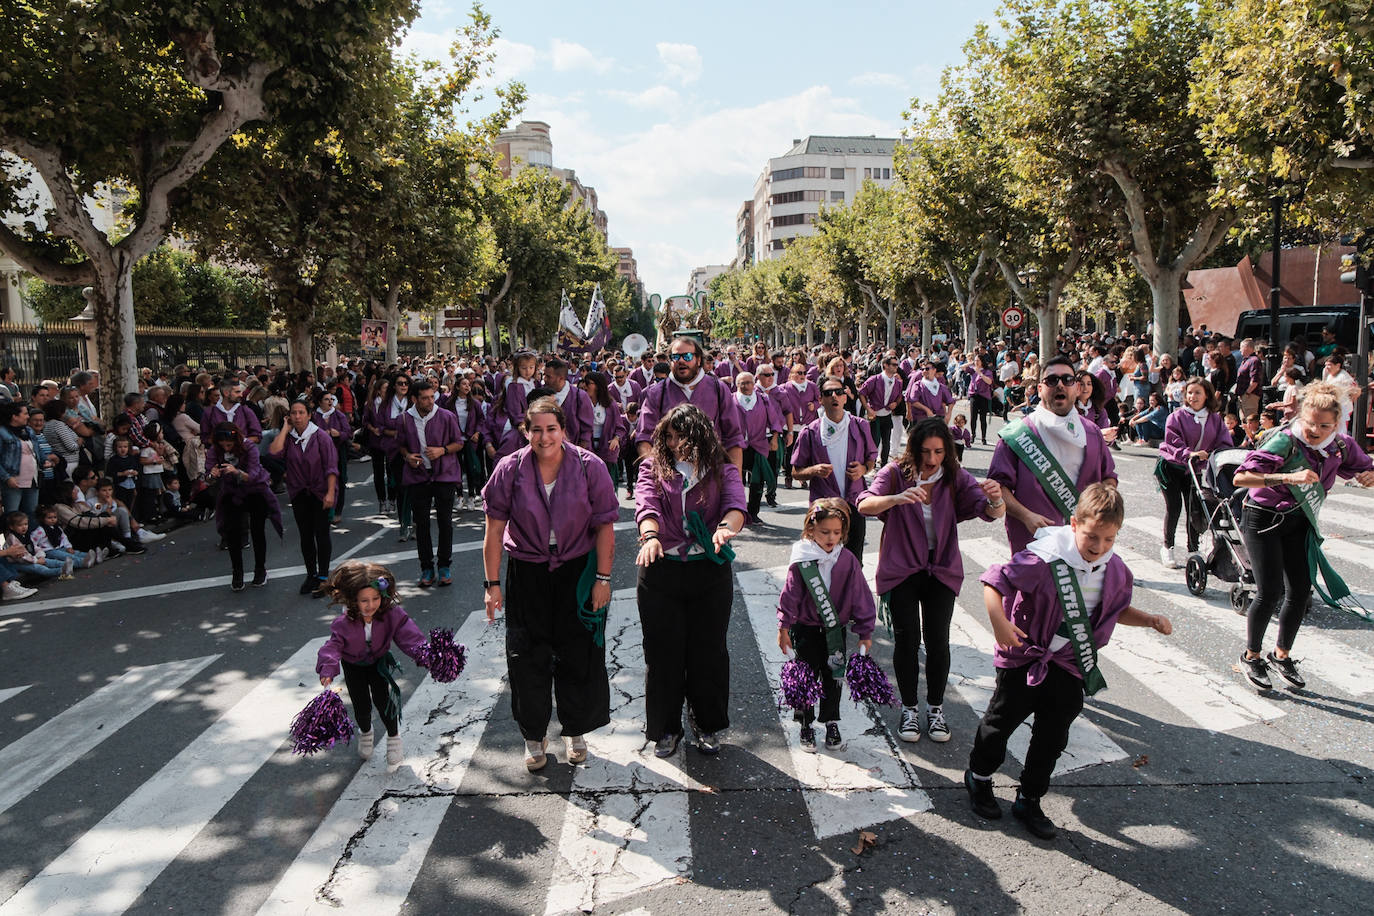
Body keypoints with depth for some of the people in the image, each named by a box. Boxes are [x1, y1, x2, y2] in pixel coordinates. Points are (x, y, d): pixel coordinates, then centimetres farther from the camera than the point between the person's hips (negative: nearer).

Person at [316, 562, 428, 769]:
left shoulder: (391, 615, -28)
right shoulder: (344, 624, -30)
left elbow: (408, 635, -33)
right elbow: (332, 646, -33)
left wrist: (423, 654, -49)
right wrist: (328, 670, -50)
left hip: (379, 662, 0)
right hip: (353, 665, 0)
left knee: (382, 699, -10)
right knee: (361, 706, 2)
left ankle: (394, 738, 15)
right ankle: (365, 732, 38)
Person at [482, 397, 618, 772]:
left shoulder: (590, 466, -12)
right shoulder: (510, 469, -9)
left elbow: (604, 527, -8)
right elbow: (494, 531, -5)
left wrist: (602, 579, -9)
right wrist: (492, 583, -6)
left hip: (577, 571, 0)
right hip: (527, 572, 1)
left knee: (578, 654, 8)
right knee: (528, 657, 7)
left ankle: (576, 731, 30)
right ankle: (534, 737, 26)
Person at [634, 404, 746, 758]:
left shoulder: (722, 470, 5)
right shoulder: (653, 467, 6)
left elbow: (735, 503, -14)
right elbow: (647, 504, -12)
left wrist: (726, 527, -37)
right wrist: (650, 535, -34)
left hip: (711, 571, 0)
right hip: (660, 570, 0)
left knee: (709, 650, 9)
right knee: (663, 651, 7)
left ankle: (708, 725, 29)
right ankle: (665, 728, 26)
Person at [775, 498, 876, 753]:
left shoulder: (848, 561, -7)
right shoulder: (801, 560, -13)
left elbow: (860, 597, -1)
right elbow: (790, 595, -6)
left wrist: (865, 632, 1)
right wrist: (784, 627, -4)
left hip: (836, 631, 2)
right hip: (806, 629, -2)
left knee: (832, 678, 11)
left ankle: (832, 724, 27)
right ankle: (806, 726, 22)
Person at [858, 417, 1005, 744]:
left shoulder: (955, 478, -6)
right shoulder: (895, 474, -11)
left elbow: (991, 512, -15)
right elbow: (865, 505, -25)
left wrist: (996, 499, -39)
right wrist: (897, 498, -45)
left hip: (942, 570, 1)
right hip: (901, 570, -1)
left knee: (938, 640, -2)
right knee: (907, 639, -2)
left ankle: (936, 708, 19)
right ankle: (909, 709, 18)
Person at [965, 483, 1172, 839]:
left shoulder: (1114, 570, -5)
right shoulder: (1045, 560, -25)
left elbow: (1119, 609, 14)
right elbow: (995, 580, -22)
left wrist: (1151, 620, -3)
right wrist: (999, 622, -35)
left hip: (1070, 667, 5)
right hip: (1025, 659, -5)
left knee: (1053, 737, 12)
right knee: (1001, 721, 12)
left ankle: (1029, 800, 31)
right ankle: (978, 777, 38)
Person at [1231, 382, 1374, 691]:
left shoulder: (1341, 446, -7)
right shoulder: (1285, 441, -24)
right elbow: (1240, 477, -33)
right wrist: (1289, 477, -43)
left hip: (1299, 523, 6)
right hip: (1263, 519, -6)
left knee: (1301, 591, 5)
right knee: (1270, 592, -9)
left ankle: (1282, 654, 27)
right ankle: (1251, 656, 12)